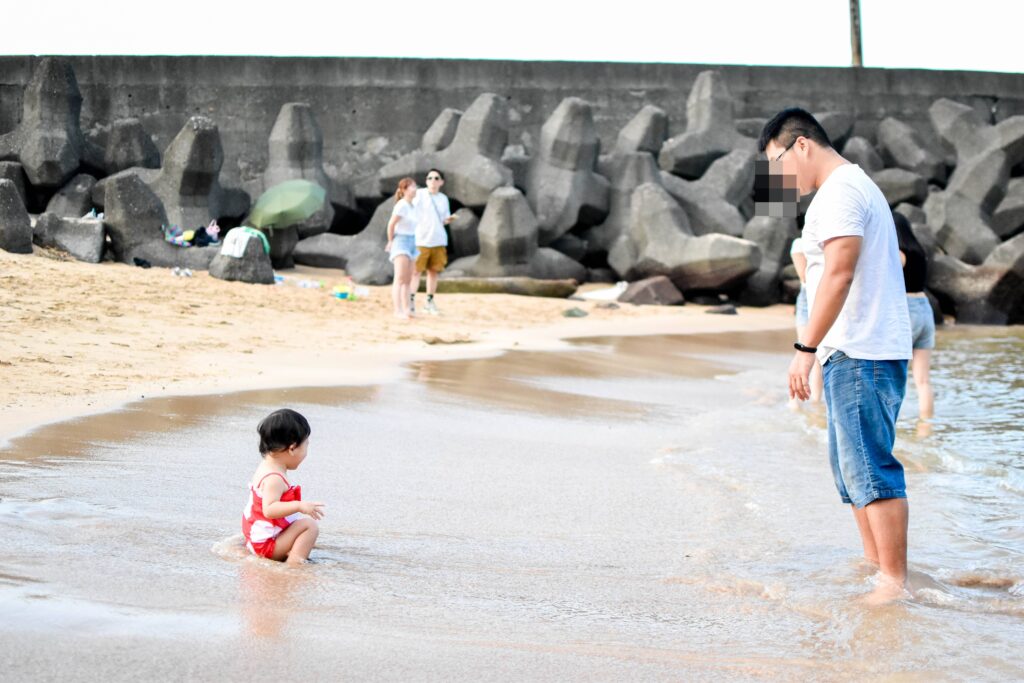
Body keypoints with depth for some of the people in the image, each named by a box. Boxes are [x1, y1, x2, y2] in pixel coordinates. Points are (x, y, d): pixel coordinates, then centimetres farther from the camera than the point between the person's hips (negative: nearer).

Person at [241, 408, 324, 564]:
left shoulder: (265, 468, 8)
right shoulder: (274, 478, -26)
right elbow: (269, 510, -37)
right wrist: (299, 506, -42)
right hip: (267, 544, -10)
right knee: (310, 526, -18)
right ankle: (294, 560, -28)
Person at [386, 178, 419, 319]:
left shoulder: (411, 206, 12)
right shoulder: (401, 206, -15)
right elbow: (391, 224, -17)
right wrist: (391, 241, -7)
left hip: (411, 242, 9)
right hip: (401, 242, -9)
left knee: (407, 280, 12)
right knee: (400, 278, -15)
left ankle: (406, 309, 17)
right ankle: (398, 311, -19)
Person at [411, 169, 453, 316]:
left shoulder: (443, 198, 13)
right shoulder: (419, 194, -2)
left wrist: (448, 219, -2)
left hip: (438, 241, 5)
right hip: (420, 239, -5)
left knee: (434, 271, 6)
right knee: (416, 271, -5)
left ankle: (430, 301, 14)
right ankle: (411, 300, 0)